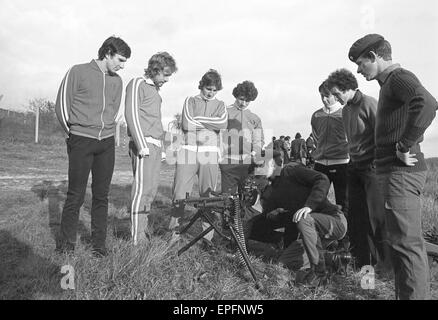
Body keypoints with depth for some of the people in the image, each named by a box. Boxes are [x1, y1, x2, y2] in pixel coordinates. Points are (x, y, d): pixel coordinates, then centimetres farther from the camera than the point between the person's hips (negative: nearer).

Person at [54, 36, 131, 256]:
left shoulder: (117, 81, 12)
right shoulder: (78, 72, -1)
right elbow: (62, 105, 0)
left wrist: (106, 131, 11)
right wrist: (73, 132, 6)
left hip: (107, 143, 4)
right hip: (81, 141, -4)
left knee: (102, 195, 6)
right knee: (76, 194, -1)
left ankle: (99, 244, 16)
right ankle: (66, 243, 15)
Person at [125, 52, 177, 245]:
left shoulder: (156, 90, 23)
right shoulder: (137, 84, -1)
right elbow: (131, 115, -11)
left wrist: (160, 145, 17)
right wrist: (142, 145, -17)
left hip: (156, 145, 8)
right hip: (144, 144, -8)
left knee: (151, 189, 7)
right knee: (142, 189, -10)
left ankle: (144, 231, 15)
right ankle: (137, 238, -6)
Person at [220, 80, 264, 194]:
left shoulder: (255, 118, 17)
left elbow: (259, 140, 15)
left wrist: (254, 154, -4)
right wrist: (219, 156, -8)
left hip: (248, 163, 3)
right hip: (228, 163, -2)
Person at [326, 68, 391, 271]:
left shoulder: (369, 104, -9)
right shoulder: (345, 110, 13)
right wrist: (351, 159, 14)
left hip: (371, 166, -7)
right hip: (354, 167, 8)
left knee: (377, 215, -4)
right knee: (355, 215, 9)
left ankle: (386, 262, 9)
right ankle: (362, 260, 21)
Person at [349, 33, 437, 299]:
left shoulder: (399, 77, -10)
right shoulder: (392, 82, 19)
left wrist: (406, 146, -23)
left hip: (401, 172, -11)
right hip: (397, 171, 11)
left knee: (407, 243, -6)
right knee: (405, 242, 17)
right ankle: (406, 293, 29)